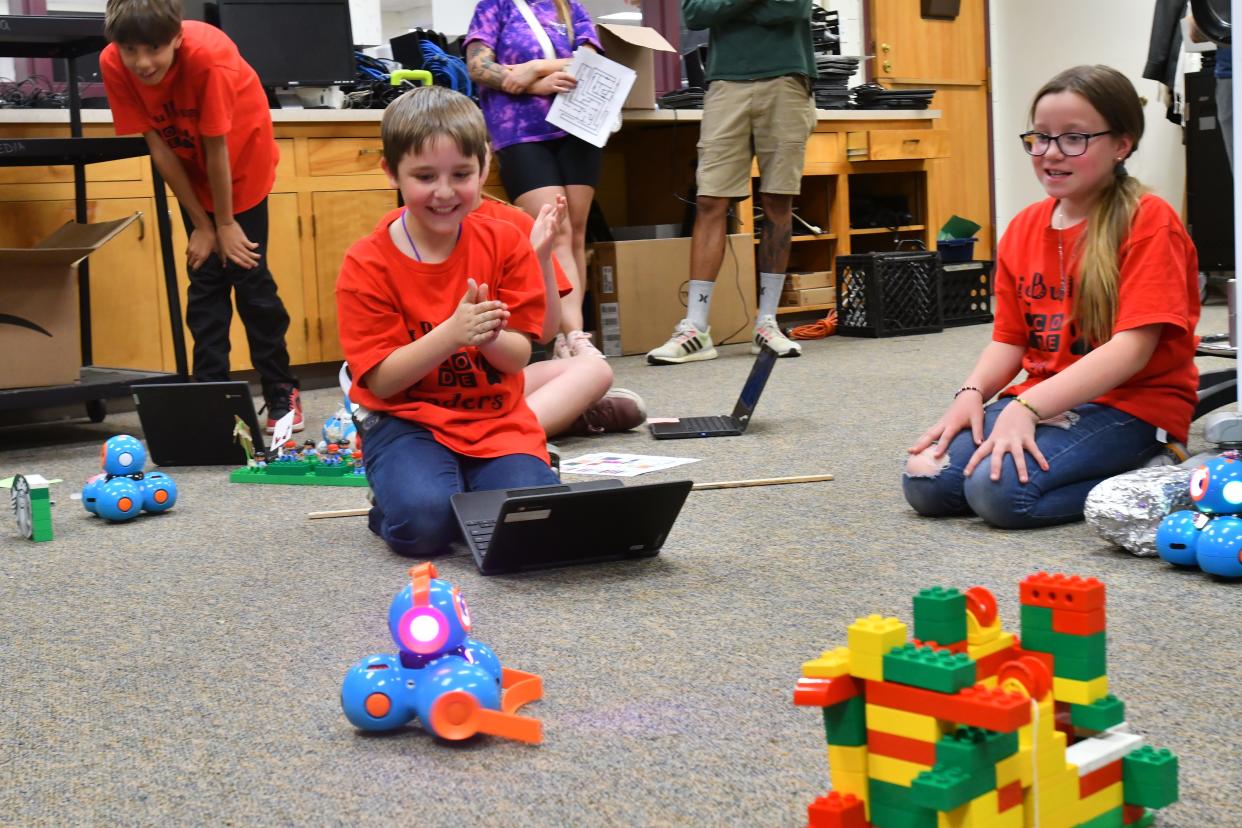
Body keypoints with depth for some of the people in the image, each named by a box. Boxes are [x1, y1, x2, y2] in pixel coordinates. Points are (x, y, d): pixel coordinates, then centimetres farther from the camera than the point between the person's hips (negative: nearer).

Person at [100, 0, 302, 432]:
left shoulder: (209, 55, -37)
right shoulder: (113, 65, -24)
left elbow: (217, 151, -28)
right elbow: (159, 146, -18)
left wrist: (225, 224, -18)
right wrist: (202, 226, -14)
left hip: (241, 159, -3)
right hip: (191, 172, 3)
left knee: (249, 275, -3)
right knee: (205, 281, 1)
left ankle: (282, 392, 8)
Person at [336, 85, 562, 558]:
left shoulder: (504, 244, -1)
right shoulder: (367, 265, -9)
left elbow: (518, 357, -1)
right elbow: (381, 381, -11)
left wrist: (488, 337, -26)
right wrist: (451, 333, -27)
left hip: (496, 420, 2)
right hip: (408, 422, -2)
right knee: (424, 523, -31)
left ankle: (469, 485, 9)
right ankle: (392, 498, 6)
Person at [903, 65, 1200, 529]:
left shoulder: (1148, 222, -10)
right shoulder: (1024, 228, 10)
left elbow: (1134, 346, -20)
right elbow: (1009, 339, 11)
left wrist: (1027, 407, -28)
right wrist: (972, 393, -12)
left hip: (1132, 405, -7)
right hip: (1041, 401, 7)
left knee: (1000, 488, -30)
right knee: (924, 481, -12)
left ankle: (1135, 481, -6)